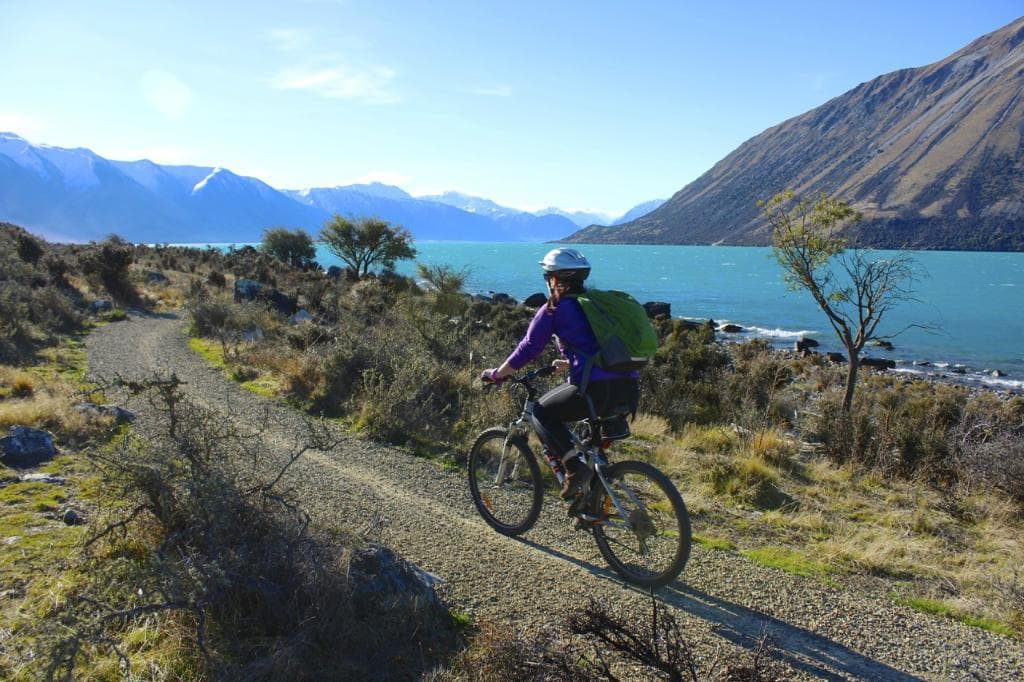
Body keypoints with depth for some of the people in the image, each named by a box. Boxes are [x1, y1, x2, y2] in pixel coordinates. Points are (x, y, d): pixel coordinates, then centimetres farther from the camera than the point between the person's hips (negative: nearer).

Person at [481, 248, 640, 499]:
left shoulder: (553, 310, 4)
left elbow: (528, 349, 5)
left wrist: (496, 374, 18)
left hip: (597, 390, -7)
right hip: (630, 390, 7)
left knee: (542, 412, 16)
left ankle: (574, 466, -1)